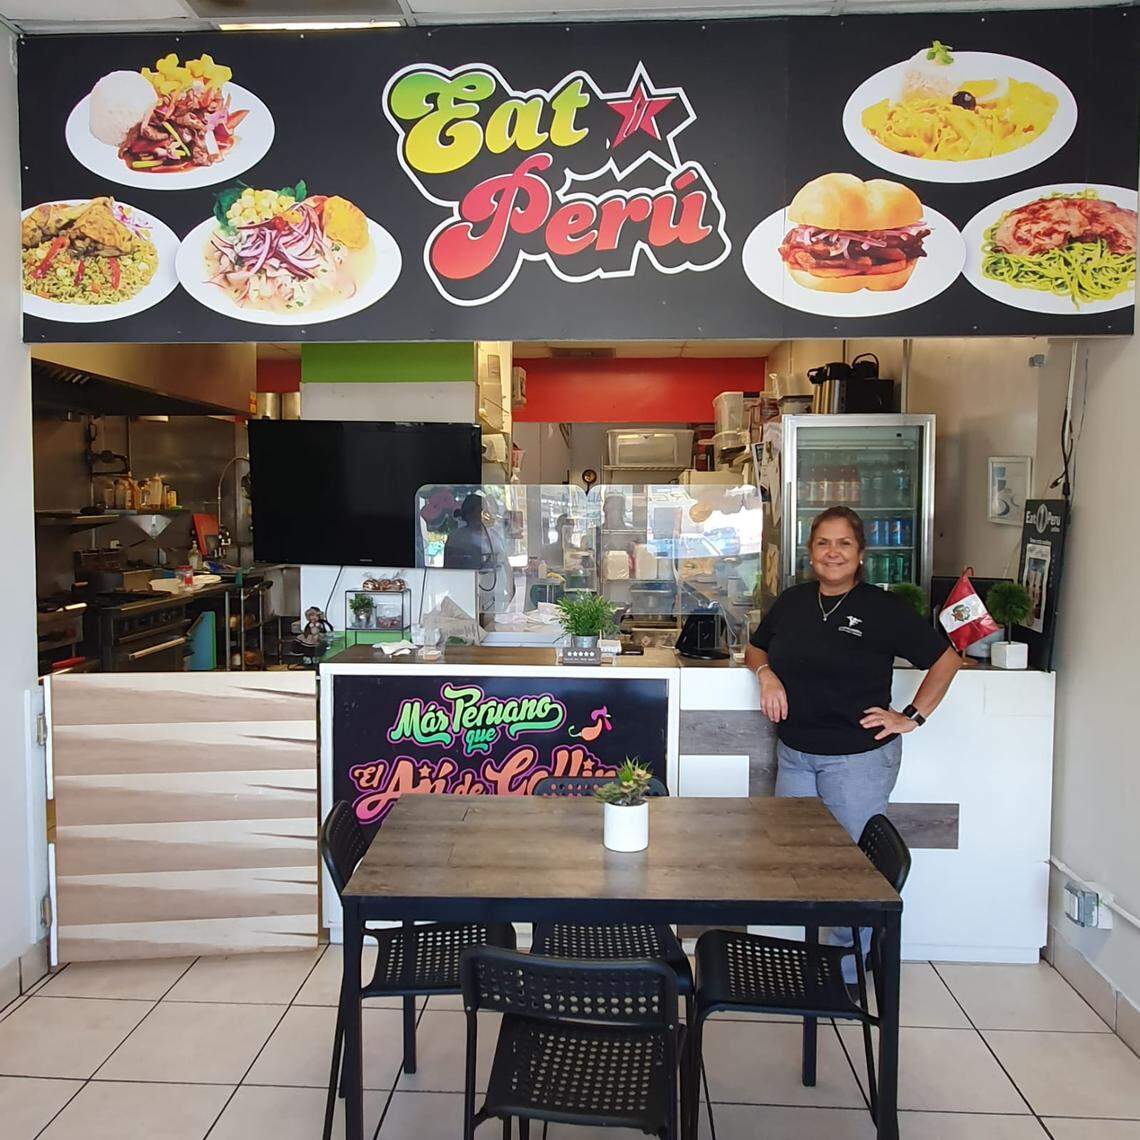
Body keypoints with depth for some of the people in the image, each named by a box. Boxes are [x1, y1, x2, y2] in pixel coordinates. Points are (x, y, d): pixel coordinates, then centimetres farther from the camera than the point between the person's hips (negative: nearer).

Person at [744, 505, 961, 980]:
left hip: (859, 758, -5)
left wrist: (912, 717, -6)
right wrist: (766, 674, 0)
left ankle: (844, 975, 21)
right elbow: (755, 648, 21)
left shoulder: (883, 609, -8)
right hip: (794, 754, 5)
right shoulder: (792, 602, 6)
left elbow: (945, 659, -2)